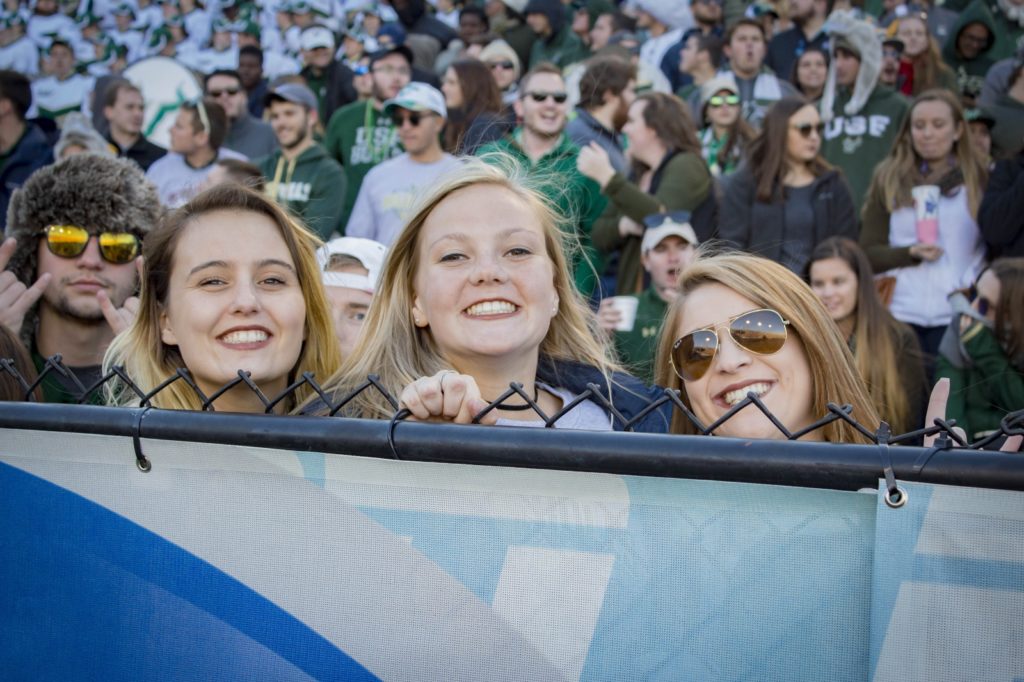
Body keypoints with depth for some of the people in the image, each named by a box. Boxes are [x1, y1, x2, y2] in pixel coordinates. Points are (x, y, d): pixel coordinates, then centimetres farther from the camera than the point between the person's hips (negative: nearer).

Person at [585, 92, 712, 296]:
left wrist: (607, 176, -26)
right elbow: (600, 237, 14)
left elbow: (662, 218, -24)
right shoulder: (637, 175, 17)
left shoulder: (686, 165, -5)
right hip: (631, 294, 7)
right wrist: (624, 225, -9)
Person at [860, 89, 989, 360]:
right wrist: (911, 253, -13)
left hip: (958, 317, 0)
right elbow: (868, 253, 5)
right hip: (899, 315, 1)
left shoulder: (980, 179, 6)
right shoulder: (888, 179, 7)